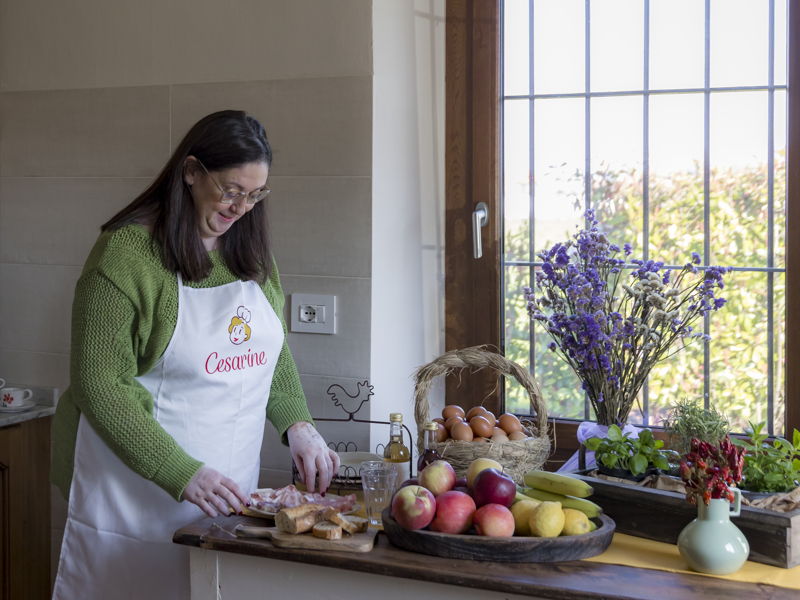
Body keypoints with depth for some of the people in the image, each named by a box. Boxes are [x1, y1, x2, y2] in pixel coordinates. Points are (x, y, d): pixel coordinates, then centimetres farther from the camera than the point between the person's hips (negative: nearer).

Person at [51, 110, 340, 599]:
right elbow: (99, 385, -16)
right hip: (139, 494, -6)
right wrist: (181, 473, -23)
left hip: (229, 494, 6)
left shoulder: (250, 249, 8)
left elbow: (275, 352, 17)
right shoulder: (127, 252, -14)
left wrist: (297, 424, -1)